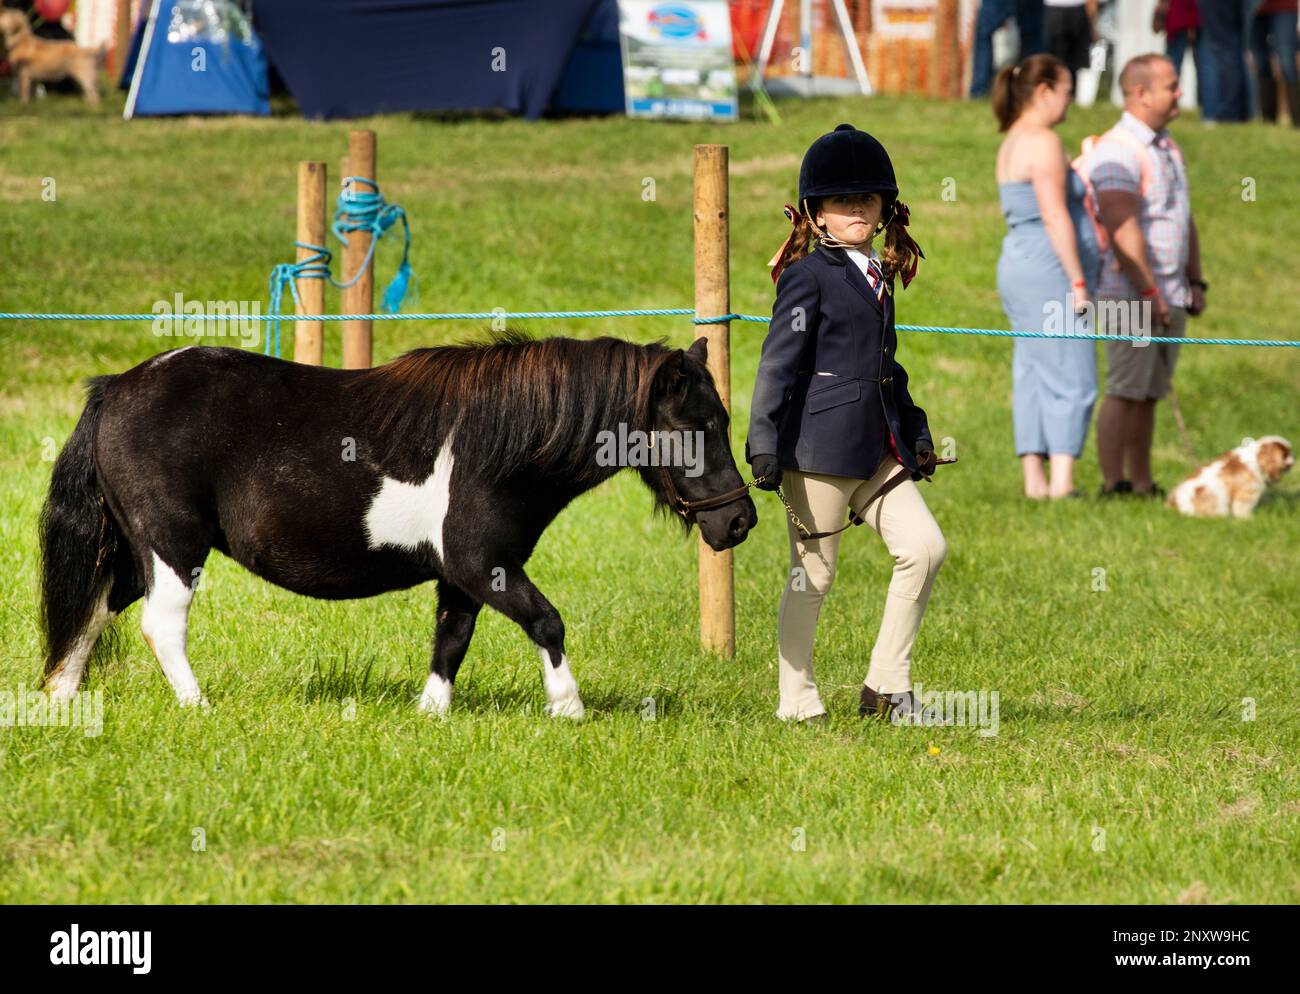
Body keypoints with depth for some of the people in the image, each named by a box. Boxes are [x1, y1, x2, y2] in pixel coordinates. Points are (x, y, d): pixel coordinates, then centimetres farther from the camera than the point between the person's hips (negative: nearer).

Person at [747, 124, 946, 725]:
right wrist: (764, 444, -17)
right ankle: (797, 700, 11)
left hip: (878, 450, 7)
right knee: (813, 573, 0)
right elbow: (779, 361, -11)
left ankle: (887, 686, 6)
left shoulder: (879, 279, 16)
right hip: (820, 446, -7)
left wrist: (915, 433, 24)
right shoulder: (808, 277, -7)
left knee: (924, 546, -3)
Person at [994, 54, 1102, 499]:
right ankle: (1062, 480, -17)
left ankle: (1034, 479, 5)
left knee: (1034, 379, 7)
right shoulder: (1043, 142, -12)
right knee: (1071, 380, -10)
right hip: (1050, 271, -10)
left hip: (1019, 265, 10)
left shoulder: (1012, 144, 18)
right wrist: (1078, 282, -18)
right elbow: (1055, 216, -18)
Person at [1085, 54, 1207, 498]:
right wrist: (1149, 293, -22)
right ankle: (1112, 486, -7)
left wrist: (1195, 282, 17)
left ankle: (1142, 484, 12)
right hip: (1130, 293, -9)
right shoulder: (1117, 152, -14)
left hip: (1171, 295, 9)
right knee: (1125, 391, -9)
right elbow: (1122, 230, -20)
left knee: (1149, 394, 9)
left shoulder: (1168, 148, 17)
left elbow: (1184, 220, 24)